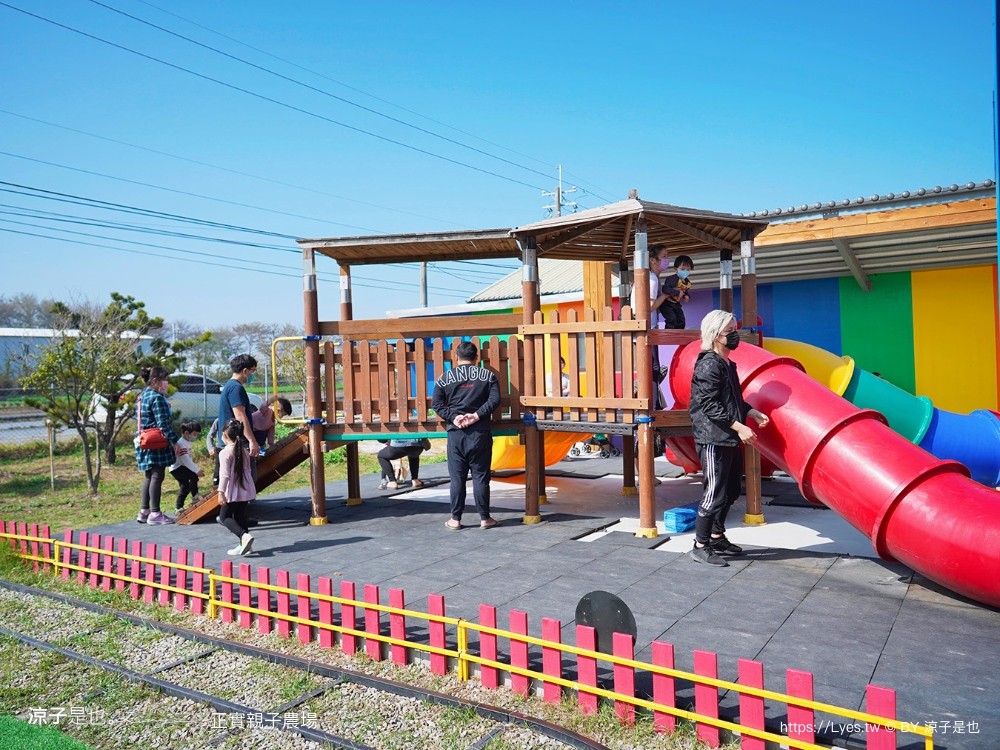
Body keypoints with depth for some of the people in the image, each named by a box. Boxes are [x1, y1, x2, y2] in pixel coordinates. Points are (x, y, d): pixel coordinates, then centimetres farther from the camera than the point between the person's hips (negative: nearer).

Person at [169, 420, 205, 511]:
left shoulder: (189, 442, 9)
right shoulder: (182, 444, -23)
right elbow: (186, 460, -31)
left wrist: (197, 468, 16)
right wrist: (197, 470, -34)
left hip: (180, 467, 10)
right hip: (176, 468, -10)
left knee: (185, 488, 12)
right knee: (193, 475, -25)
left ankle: (179, 508, 20)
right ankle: (195, 496, -15)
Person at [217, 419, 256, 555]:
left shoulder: (225, 452, -13)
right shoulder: (244, 451, 9)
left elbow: (224, 474, -18)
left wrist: (221, 492, -16)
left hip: (232, 492, -7)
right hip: (245, 490, 7)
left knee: (224, 517, 2)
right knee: (240, 516, 14)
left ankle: (244, 535, -18)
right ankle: (244, 544, 14)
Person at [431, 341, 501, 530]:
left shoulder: (445, 378, 5)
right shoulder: (488, 376, 3)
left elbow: (436, 403, -2)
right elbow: (494, 399, -9)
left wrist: (452, 417, -7)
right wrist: (477, 415, -11)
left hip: (456, 432, 1)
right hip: (480, 432, 0)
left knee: (457, 477, 6)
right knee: (480, 476, 6)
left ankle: (455, 519, 11)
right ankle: (484, 518, 11)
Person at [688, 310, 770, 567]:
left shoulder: (728, 364, 15)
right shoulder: (708, 365, -15)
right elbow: (710, 405, -21)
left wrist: (752, 413, 9)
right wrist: (739, 426, -22)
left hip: (729, 439, 10)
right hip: (713, 439, -10)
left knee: (730, 490, 17)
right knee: (715, 492, -5)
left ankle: (717, 538, 30)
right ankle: (701, 546, 5)